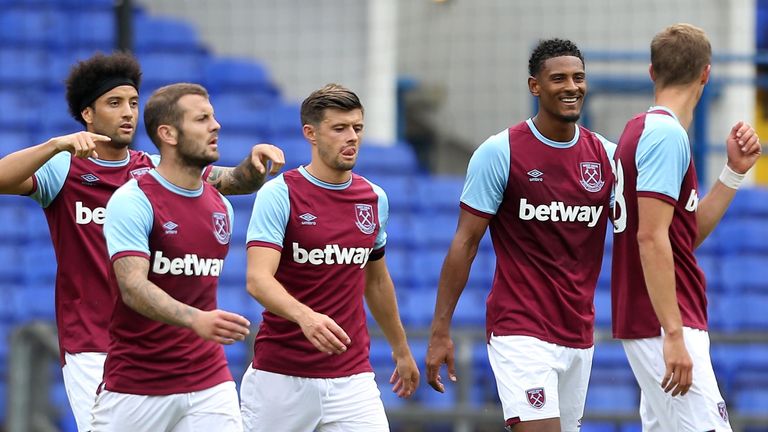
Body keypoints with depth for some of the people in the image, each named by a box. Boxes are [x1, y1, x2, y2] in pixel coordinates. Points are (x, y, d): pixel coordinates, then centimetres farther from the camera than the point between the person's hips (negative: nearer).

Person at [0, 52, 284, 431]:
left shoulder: (156, 170, 11)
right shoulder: (65, 170, 0)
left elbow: (236, 181, 8)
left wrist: (254, 163, -14)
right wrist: (58, 144, -30)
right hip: (90, 351, -4)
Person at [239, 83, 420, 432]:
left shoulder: (375, 199, 9)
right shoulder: (279, 194, -9)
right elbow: (257, 279, -21)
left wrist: (400, 349, 31)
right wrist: (304, 316, -39)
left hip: (351, 377, 4)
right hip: (280, 376, -4)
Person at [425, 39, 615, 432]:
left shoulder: (606, 156, 6)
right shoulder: (500, 152, -6)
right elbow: (465, 244, -4)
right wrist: (440, 331, -8)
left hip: (579, 335, 5)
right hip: (519, 330, -5)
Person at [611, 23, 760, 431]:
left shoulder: (643, 130, 16)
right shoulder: (667, 135, -13)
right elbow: (651, 238, -21)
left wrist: (734, 170, 11)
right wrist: (674, 334, -23)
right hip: (662, 325, -10)